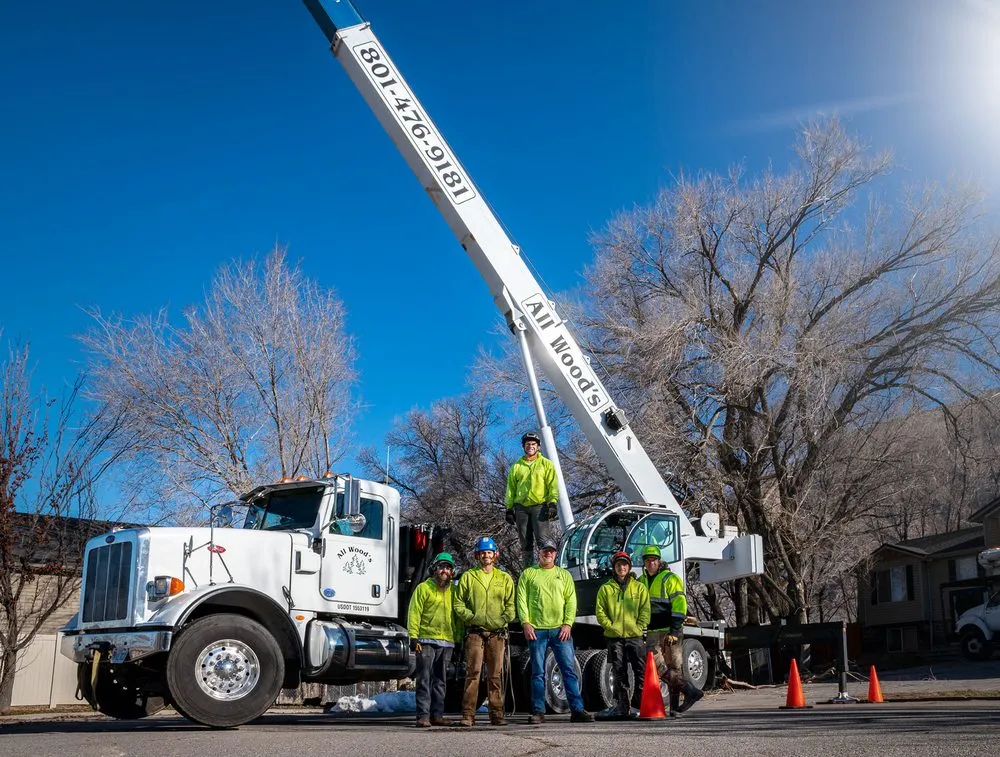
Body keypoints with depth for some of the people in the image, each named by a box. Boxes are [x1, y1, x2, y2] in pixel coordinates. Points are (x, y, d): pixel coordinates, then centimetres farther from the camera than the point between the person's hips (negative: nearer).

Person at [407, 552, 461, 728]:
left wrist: (458, 637, 11)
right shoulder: (423, 588, 2)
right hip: (426, 641, -5)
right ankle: (423, 715, -6)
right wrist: (413, 636, -12)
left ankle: (437, 715, 14)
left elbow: (457, 615, 19)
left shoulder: (453, 591, 16)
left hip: (447, 642, 5)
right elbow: (414, 613, -3)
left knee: (440, 681, 9)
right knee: (424, 680, -7)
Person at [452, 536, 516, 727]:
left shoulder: (505, 578, 14)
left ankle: (497, 714, 9)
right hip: (475, 632, -1)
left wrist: (503, 619, -6)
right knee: (473, 673, -7)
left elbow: (511, 604, 11)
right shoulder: (468, 577, 10)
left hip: (497, 633, 2)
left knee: (496, 675, 4)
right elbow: (458, 604, 7)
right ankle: (468, 715, -6)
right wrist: (472, 617, -7)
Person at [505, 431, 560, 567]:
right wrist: (509, 508, 8)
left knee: (542, 539, -14)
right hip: (521, 507, 3)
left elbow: (553, 485, 2)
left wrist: (552, 503, -11)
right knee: (526, 542, 4)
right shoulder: (516, 466, 17)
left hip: (540, 506, -3)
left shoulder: (546, 464, 10)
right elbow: (511, 488, 16)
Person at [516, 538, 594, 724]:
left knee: (570, 670, -3)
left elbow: (571, 600, 8)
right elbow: (521, 600, 4)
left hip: (560, 630, 1)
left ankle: (577, 710, -2)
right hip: (536, 630, -1)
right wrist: (525, 623, -8)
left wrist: (568, 624, -5)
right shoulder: (528, 574, 11)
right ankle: (538, 712, 7)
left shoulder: (564, 575, 15)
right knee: (538, 672, 2)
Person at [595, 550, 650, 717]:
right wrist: (611, 627, -7)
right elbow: (600, 612, 4)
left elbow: (645, 611, 5)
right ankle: (622, 706, 9)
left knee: (641, 671, -6)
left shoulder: (639, 587, 10)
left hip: (636, 636, 0)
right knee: (619, 674, 4)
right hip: (615, 637, 0)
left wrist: (639, 627, -7)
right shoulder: (605, 588, 9)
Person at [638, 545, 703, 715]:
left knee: (674, 667, -5)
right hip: (653, 633, 6)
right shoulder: (641, 582, 17)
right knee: (656, 665, -5)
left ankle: (674, 706, 1)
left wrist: (674, 630, -18)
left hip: (671, 631, -6)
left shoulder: (670, 578, -3)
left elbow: (679, 605, -11)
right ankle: (689, 690, -3)